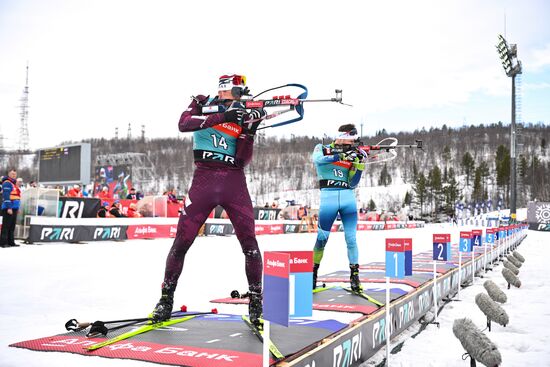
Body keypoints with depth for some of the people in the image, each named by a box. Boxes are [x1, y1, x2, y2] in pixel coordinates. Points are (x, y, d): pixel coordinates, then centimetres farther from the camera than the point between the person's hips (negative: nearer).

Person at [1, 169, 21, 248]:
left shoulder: (14, 184, 20)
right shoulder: (7, 183, -9)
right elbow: (6, 196, -17)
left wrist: (17, 208, 22)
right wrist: (9, 208, -21)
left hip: (14, 208, 9)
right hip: (8, 208, -9)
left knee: (12, 226, 12)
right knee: (6, 225, -7)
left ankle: (11, 242, 17)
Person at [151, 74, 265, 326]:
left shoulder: (242, 117, 13)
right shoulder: (202, 104, 10)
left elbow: (242, 160, 5)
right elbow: (184, 124, -12)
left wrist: (250, 131, -8)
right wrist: (223, 116, -19)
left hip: (234, 182, 2)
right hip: (204, 179, -2)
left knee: (249, 243, -5)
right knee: (182, 241, -1)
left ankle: (256, 302, 9)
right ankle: (166, 297, 17)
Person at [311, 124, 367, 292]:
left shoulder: (351, 155, 15)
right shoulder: (322, 148, 7)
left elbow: (352, 183, 8)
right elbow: (317, 159, -17)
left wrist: (359, 164, -3)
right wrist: (341, 155, -20)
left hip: (348, 197, 3)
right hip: (328, 196, -3)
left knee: (351, 238, -2)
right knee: (322, 237, 1)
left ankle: (354, 275, 7)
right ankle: (313, 271, 18)